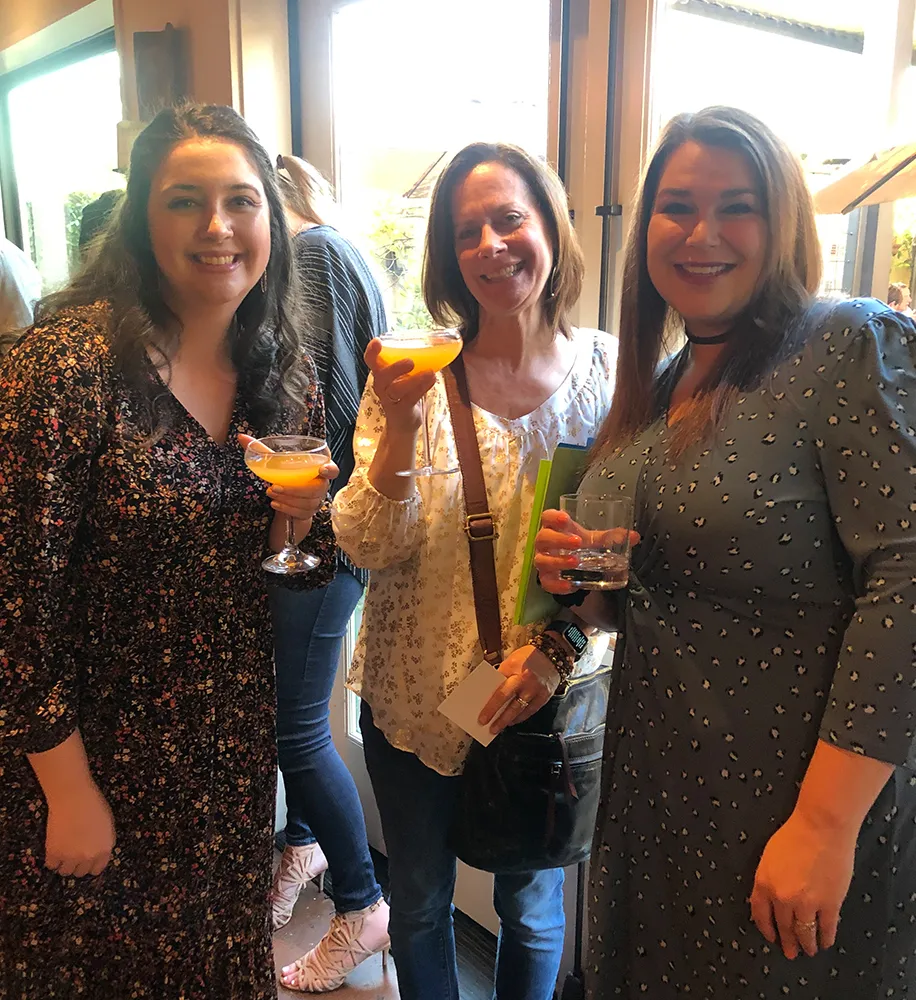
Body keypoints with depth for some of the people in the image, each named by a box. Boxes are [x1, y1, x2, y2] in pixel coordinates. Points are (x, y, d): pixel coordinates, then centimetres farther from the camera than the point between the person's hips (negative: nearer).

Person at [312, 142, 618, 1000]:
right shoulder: (417, 372, -10)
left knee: (531, 910, 22)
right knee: (419, 904, 22)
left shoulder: (609, 370, -8)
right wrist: (400, 423, -27)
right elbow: (371, 547, -13)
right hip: (412, 694, 0)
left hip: (545, 700, 0)